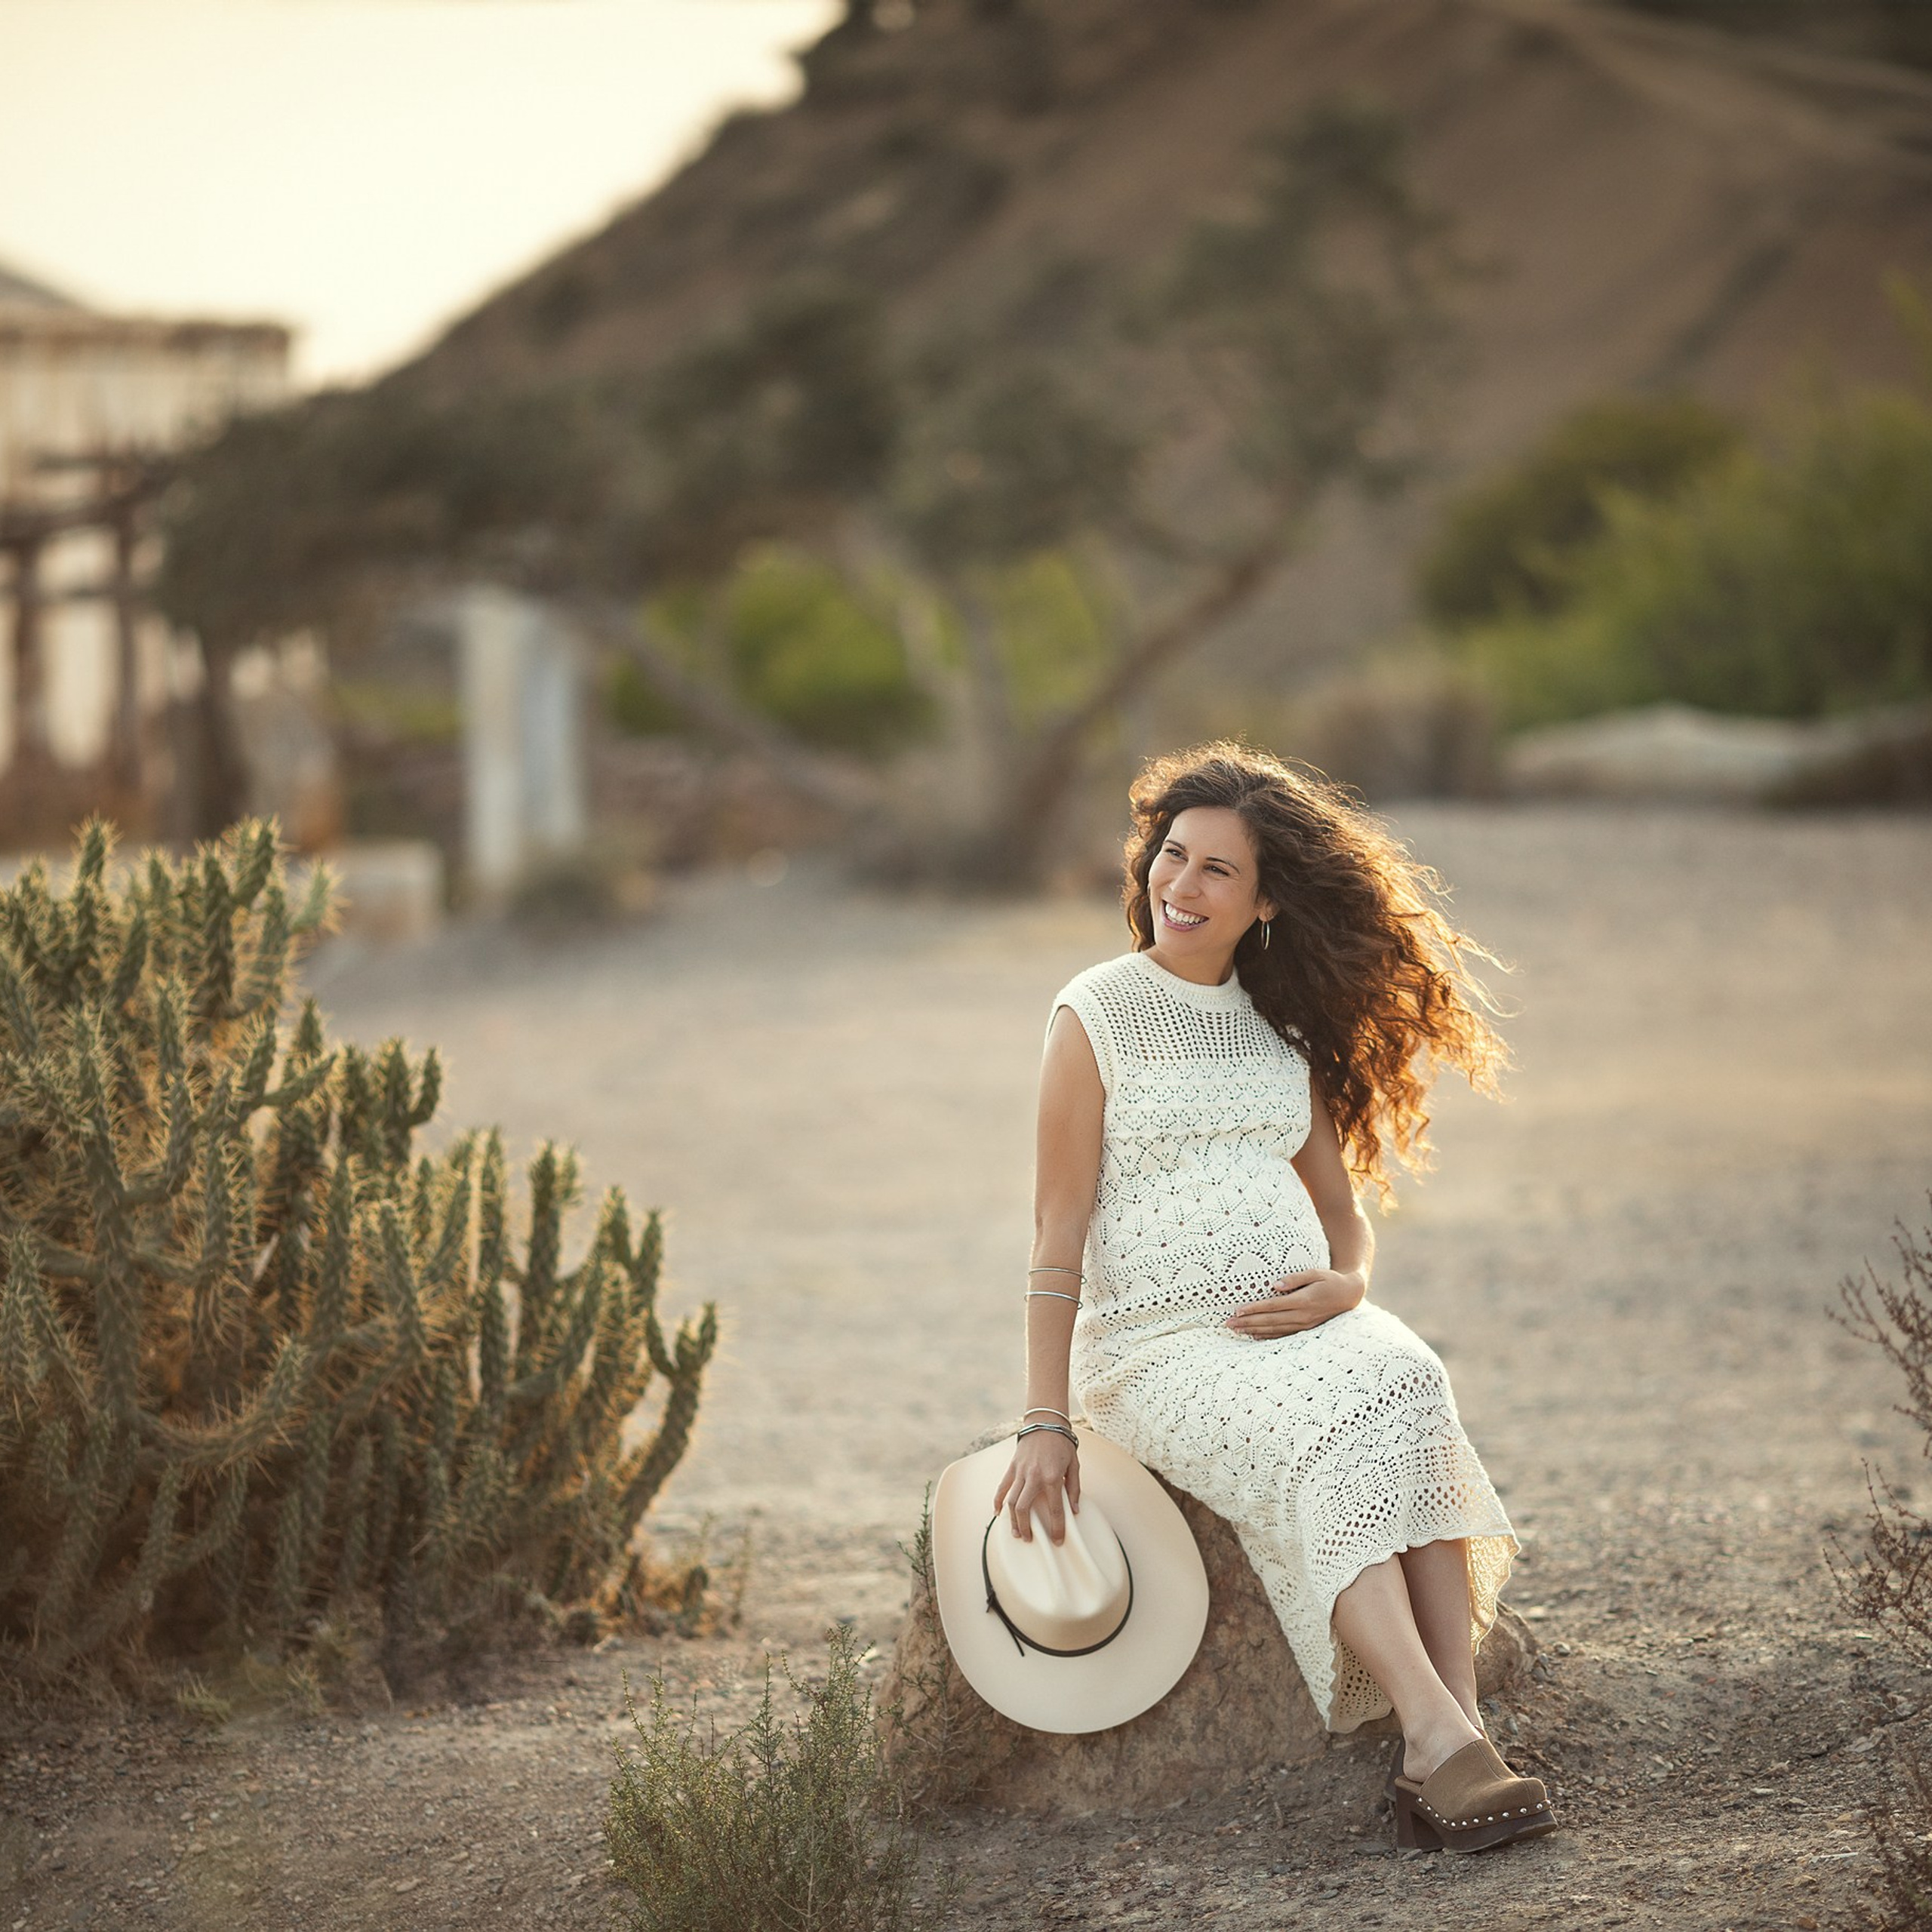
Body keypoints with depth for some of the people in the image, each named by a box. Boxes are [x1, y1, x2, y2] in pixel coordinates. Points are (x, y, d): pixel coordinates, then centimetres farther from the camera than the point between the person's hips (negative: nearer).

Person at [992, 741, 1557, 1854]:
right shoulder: (1099, 1019, 3)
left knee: (1408, 1386, -30)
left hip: (1302, 1320, 4)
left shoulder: (1284, 1032, 17)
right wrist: (1046, 1422, -7)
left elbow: (1342, 1210, 21)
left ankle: (1447, 1749, -40)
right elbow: (1060, 1234, 0)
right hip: (1159, 1343, -4)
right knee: (1327, 1436, -33)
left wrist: (1346, 1282, -4)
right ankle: (1441, 1738, -43)